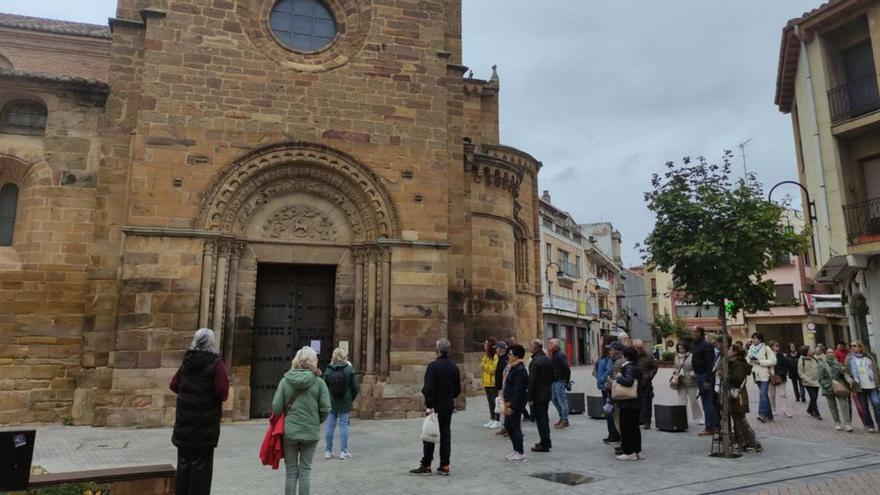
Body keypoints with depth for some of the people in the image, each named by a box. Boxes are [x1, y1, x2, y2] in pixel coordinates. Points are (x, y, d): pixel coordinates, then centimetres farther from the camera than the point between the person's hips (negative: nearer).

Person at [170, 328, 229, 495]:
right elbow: (223, 393, -19)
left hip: (184, 424, 6)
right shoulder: (216, 364, -15)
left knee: (184, 463, 17)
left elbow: (174, 385, 11)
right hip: (205, 424, -6)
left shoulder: (186, 362, 4)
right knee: (201, 465, 4)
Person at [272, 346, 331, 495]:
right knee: (305, 470, 12)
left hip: (289, 432, 1)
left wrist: (284, 421, 13)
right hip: (310, 432, -1)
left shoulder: (285, 380, -4)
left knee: (291, 471, 13)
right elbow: (325, 409, -7)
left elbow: (276, 407, -6)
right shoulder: (318, 382, -7)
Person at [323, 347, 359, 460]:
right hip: (345, 403, -1)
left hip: (331, 403, 1)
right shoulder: (349, 369, -7)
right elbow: (355, 388, -5)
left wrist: (328, 400, 13)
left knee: (330, 426, 9)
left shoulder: (328, 370, -4)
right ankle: (344, 451, 8)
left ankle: (328, 451, 16)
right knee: (343, 425, 5)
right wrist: (351, 399, 10)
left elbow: (324, 387, -1)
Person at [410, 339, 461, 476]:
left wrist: (429, 405, -18)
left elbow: (429, 388, -20)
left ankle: (426, 465, 8)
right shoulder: (453, 367, 4)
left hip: (436, 405, -6)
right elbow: (458, 388, 11)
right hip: (449, 405, 6)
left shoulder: (433, 366, -16)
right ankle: (445, 466, 12)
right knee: (445, 434, 10)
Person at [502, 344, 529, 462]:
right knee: (508, 425, 18)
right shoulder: (514, 368, 12)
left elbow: (518, 390, -24)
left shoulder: (520, 370, -20)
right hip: (511, 402, 10)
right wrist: (507, 402, 15)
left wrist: (511, 406, -23)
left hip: (516, 403, -10)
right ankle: (516, 450, 29)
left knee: (515, 427, 0)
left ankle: (520, 454, 11)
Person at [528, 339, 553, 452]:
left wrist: (530, 397, -16)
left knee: (540, 419, -2)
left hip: (538, 395, -9)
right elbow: (552, 377, 16)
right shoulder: (548, 360, 8)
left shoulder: (535, 361, -19)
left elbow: (531, 380, -20)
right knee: (545, 418, 18)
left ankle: (544, 445, 3)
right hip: (547, 393, 9)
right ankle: (547, 442, 28)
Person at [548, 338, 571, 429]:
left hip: (560, 381, -10)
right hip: (555, 381, 10)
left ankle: (565, 421, 5)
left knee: (562, 401, -3)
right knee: (555, 399, 15)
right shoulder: (554, 355, 14)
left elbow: (566, 369, -21)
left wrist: (566, 382, -19)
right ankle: (562, 417, 26)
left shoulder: (560, 355, -16)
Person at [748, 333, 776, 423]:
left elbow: (773, 361, -14)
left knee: (763, 394, -17)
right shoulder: (751, 348, 10)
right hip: (756, 374, 7)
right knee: (764, 395, 13)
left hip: (765, 375, -7)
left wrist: (760, 362, -18)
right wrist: (750, 360, -6)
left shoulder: (766, 348, -9)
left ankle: (762, 414, -19)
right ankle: (769, 415, 21)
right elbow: (749, 361, 18)